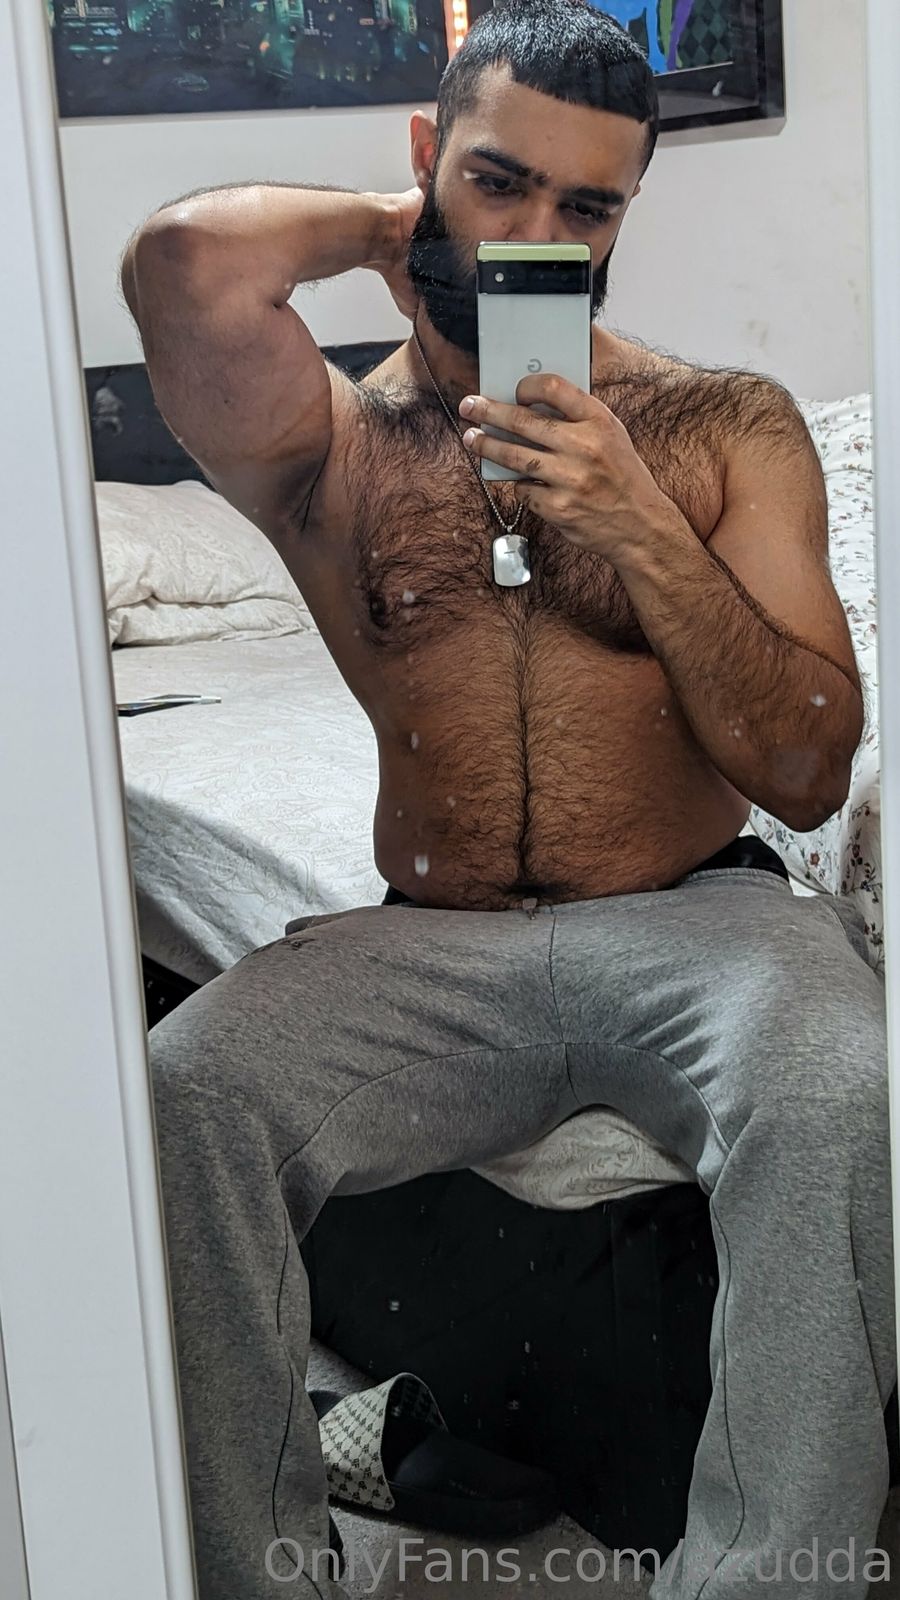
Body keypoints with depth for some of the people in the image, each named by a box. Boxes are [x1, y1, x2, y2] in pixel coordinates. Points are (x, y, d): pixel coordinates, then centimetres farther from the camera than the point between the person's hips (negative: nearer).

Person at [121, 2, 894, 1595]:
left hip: (695, 916, 0)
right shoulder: (329, 444, 6)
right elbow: (187, 264, -18)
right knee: (179, 1093, -27)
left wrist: (639, 528, -11)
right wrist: (396, 225, 3)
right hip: (428, 944, 1)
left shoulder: (728, 427, 9)